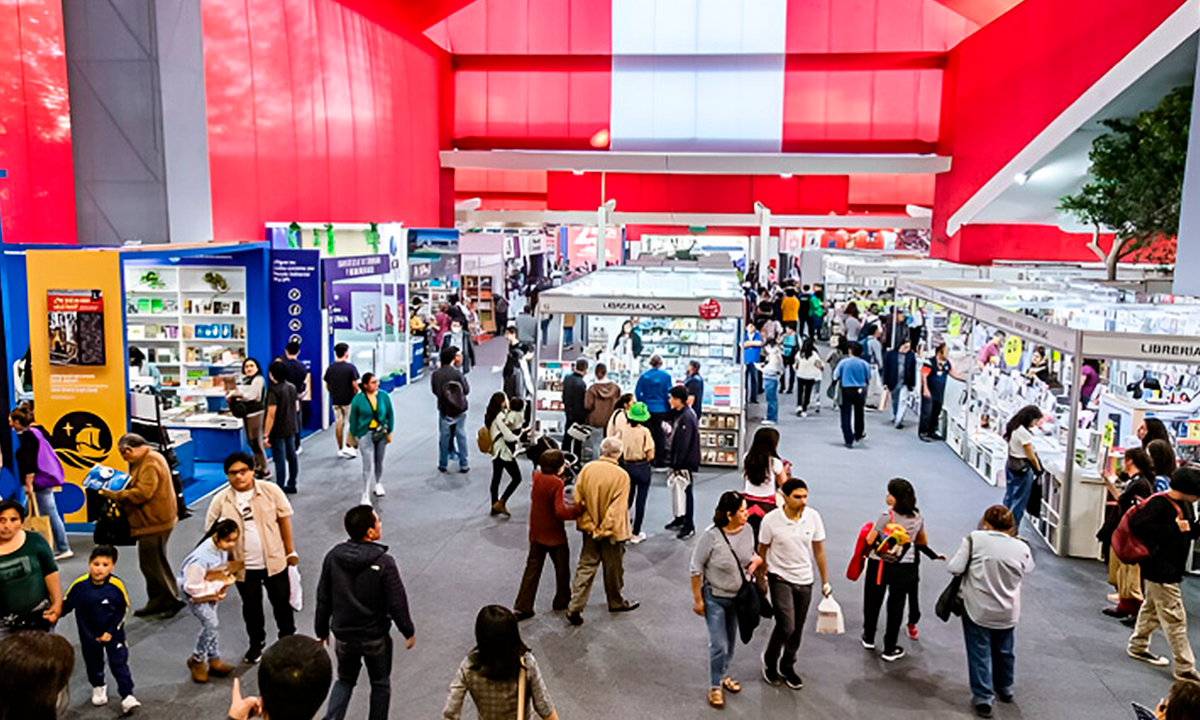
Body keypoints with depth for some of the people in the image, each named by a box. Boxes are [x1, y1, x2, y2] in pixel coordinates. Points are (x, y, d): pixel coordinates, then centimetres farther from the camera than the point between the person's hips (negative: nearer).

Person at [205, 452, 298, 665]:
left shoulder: (270, 490, -10)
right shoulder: (221, 500, -8)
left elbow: (284, 520, -2)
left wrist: (290, 551, 2)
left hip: (274, 560, -1)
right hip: (244, 566, 1)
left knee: (281, 601, 14)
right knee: (251, 607, 16)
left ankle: (288, 638, 37)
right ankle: (257, 643, 39)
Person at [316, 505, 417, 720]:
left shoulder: (333, 556, -10)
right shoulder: (383, 563, -22)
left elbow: (323, 599, -1)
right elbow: (397, 603, -17)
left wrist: (322, 630, 13)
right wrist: (408, 632, -1)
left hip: (344, 636, 3)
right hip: (376, 638, -3)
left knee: (345, 680, 25)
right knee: (380, 684, 19)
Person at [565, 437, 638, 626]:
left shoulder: (587, 469, -5)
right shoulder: (621, 476, -17)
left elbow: (578, 500, -5)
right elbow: (618, 508, -20)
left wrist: (588, 526, -3)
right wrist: (606, 530, -13)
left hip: (591, 530, 4)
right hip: (611, 531, -4)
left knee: (585, 567, 11)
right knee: (614, 568, 16)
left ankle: (574, 608, 6)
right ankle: (616, 602, 35)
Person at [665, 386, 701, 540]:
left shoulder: (686, 418, -22)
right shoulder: (679, 414, 9)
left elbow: (684, 444, -23)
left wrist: (677, 465, -19)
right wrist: (673, 463, 14)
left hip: (686, 462, -9)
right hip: (679, 461, 9)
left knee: (686, 491, -1)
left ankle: (689, 526, 8)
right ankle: (680, 519, 32)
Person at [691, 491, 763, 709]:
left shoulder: (747, 531, -9)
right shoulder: (711, 536, -26)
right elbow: (696, 569, -16)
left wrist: (755, 561, -10)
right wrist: (697, 599, -12)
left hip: (738, 597, 5)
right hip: (714, 598, -5)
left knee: (730, 642, 20)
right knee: (718, 645, -3)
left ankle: (723, 675, 42)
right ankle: (715, 687, 17)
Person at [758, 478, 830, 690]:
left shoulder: (813, 517, -9)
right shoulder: (771, 520, -17)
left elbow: (819, 550, 2)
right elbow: (762, 551, -4)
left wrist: (825, 581, 7)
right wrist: (761, 580, 3)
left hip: (805, 581, 4)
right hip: (780, 579, -3)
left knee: (797, 631, 12)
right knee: (786, 626, -14)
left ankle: (787, 667, 35)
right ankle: (769, 661, 14)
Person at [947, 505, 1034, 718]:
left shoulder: (974, 539, -16)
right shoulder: (1022, 547, -8)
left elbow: (954, 568, -15)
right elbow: (1028, 570, 10)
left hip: (977, 609, -3)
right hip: (1007, 612, 3)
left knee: (980, 653, 7)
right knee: (1004, 650, 23)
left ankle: (983, 698, 8)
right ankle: (1004, 689, 42)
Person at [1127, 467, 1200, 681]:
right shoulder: (1159, 503, -21)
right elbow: (1138, 525, -31)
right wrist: (1173, 528, -27)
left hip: (1173, 569, 10)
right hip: (1159, 570, -10)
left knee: (1152, 608, 22)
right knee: (1175, 618, -5)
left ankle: (1138, 647, 38)